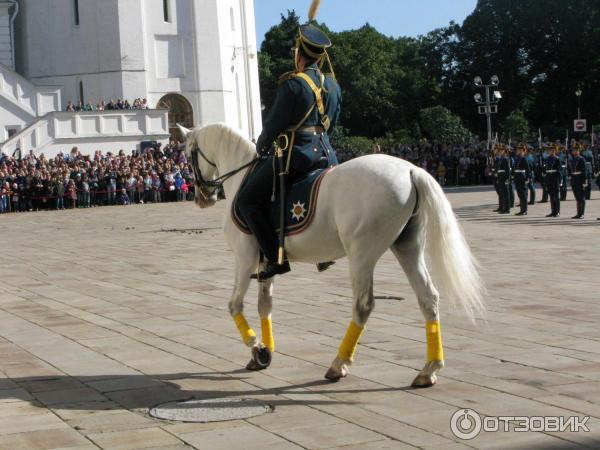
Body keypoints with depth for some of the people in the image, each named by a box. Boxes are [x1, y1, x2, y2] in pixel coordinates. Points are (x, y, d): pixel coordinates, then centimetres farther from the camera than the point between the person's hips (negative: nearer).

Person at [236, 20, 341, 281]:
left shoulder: (292, 83, -12)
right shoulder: (333, 85, 11)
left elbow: (275, 123, -8)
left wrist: (261, 147, 10)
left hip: (296, 154, -8)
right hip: (326, 152, 8)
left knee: (247, 201, 0)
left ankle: (275, 259, -8)